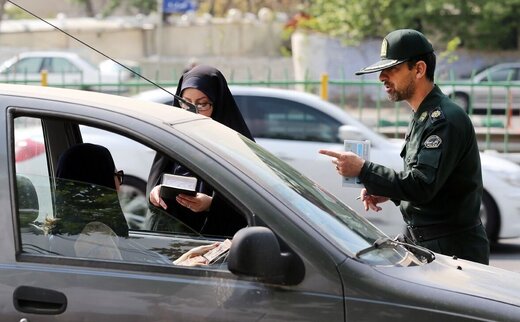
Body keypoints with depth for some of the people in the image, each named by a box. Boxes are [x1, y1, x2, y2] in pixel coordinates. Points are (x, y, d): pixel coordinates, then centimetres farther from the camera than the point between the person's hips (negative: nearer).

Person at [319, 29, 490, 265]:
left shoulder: (445, 119, -18)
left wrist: (362, 170, -23)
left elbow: (422, 185, -26)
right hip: (427, 246, 9)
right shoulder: (421, 117, 15)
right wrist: (387, 192, 6)